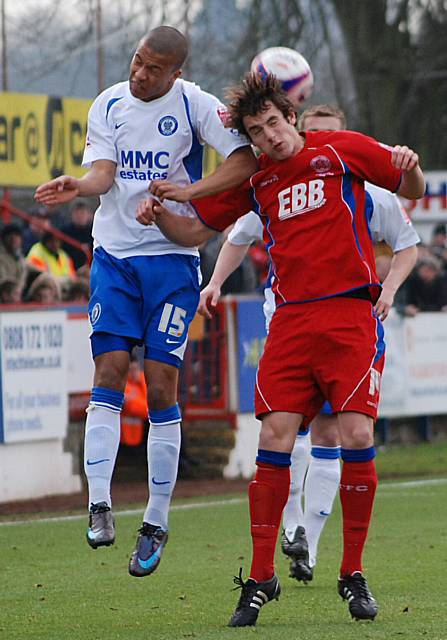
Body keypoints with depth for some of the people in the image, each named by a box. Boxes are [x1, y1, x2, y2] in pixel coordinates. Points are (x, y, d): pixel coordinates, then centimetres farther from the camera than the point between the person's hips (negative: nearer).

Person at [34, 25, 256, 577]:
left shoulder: (195, 105, -4)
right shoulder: (108, 106, 5)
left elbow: (245, 159, -11)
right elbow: (103, 171, -4)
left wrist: (190, 191, -22)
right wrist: (78, 186, -26)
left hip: (172, 257, -2)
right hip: (114, 253, 2)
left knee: (161, 387, -4)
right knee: (109, 373, -10)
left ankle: (156, 521, 4)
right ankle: (99, 503, -11)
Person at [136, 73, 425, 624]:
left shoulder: (341, 150, 4)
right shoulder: (253, 179, 11)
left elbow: (412, 191, 11)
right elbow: (197, 230, 20)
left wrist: (408, 168, -12)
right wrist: (159, 215, -1)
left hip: (350, 316, -3)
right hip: (290, 321, 3)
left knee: (356, 436, -11)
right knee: (274, 439, -7)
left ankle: (353, 574, 2)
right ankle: (261, 578, 1)